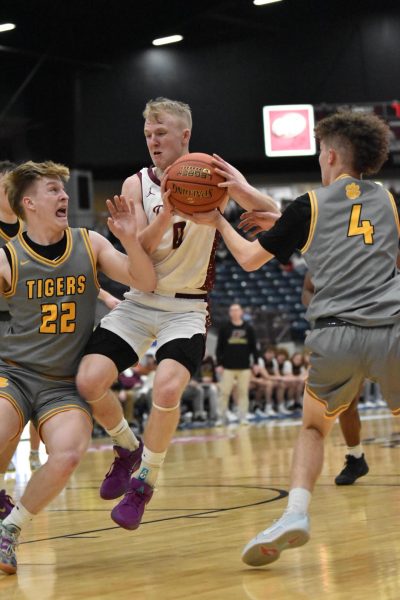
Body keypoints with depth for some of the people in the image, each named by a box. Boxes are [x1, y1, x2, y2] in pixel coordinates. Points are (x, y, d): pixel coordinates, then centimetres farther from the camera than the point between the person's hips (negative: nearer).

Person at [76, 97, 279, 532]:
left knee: (167, 387, -27)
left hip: (187, 308, -2)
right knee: (88, 382, -16)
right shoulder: (137, 184, 1)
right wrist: (166, 213, -26)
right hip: (138, 302, 2)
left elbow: (272, 216, -9)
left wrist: (242, 190, -30)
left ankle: (145, 479, -2)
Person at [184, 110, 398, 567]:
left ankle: (295, 512, -1)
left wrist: (218, 222, 34)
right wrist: (279, 223, 37)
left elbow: (250, 258, 17)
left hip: (335, 335, -1)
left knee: (314, 427, 21)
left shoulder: (309, 206, 11)